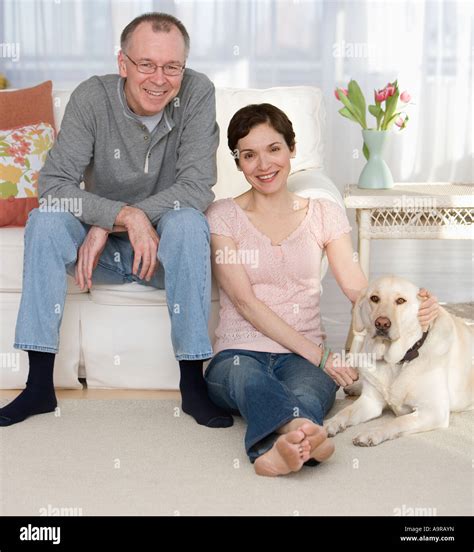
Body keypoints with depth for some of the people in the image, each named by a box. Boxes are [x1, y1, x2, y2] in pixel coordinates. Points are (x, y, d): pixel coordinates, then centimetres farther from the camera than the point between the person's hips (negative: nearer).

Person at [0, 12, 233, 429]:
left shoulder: (197, 93, -15)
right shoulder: (93, 97, -13)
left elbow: (197, 187, -22)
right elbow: (53, 182, -19)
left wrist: (106, 226, -25)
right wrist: (125, 215, -34)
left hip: (164, 250, -1)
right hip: (103, 249, 1)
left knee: (186, 220, -32)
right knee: (44, 220, -25)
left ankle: (193, 380, -25)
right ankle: (40, 383, -20)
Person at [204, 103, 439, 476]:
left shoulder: (324, 214, 13)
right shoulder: (223, 216, 6)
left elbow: (358, 288, 1)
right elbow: (246, 303, -5)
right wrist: (318, 353, -15)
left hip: (303, 359, 2)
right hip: (240, 354, -2)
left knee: (305, 394, -36)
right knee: (247, 376, -40)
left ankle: (277, 448, -68)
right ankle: (304, 433, -71)